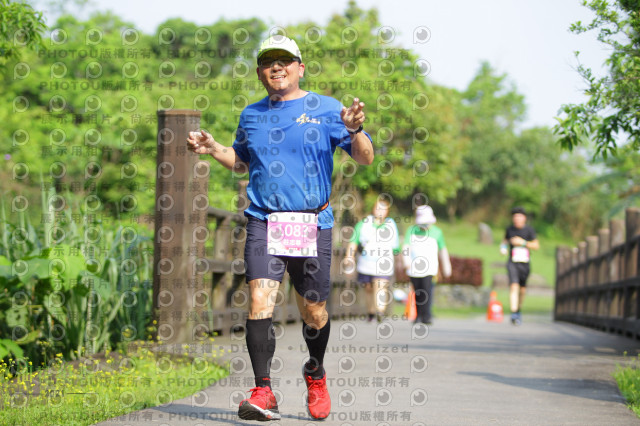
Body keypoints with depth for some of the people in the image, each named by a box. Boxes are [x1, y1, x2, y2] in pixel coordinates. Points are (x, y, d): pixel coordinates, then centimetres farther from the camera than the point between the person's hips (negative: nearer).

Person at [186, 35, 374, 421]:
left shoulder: (326, 109, 3)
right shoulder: (251, 115, 14)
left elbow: (365, 158, 0)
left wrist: (354, 130, -20)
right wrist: (213, 149, 13)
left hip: (312, 223, -1)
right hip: (264, 221, 1)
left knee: (313, 311, 6)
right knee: (260, 299, -17)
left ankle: (316, 374, 35)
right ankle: (263, 393, -19)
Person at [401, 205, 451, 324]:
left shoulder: (436, 232, 4)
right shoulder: (412, 230, 0)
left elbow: (442, 250, 14)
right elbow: (406, 246, -11)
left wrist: (446, 266, 20)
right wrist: (406, 259, -29)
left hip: (429, 267, -1)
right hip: (414, 266, 1)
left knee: (427, 290, -17)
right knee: (418, 292, 9)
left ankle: (426, 316, -19)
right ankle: (419, 315, 24)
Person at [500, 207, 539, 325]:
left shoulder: (529, 230, -1)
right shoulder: (510, 229, 6)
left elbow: (536, 246, -3)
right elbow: (505, 240, 23)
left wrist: (523, 242, -15)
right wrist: (503, 247, 2)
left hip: (525, 263, 1)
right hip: (512, 263, -1)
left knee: (522, 290, 10)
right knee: (514, 287, -18)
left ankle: (518, 310, 35)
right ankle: (514, 315, -26)